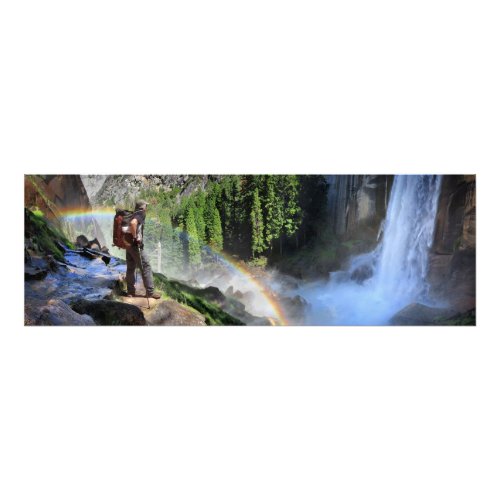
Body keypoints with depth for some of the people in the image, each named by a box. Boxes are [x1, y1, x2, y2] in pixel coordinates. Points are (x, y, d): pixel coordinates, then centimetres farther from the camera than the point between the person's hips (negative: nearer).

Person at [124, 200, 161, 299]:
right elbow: (133, 223, -30)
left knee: (130, 268, 10)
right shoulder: (140, 215, -10)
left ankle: (130, 291, 14)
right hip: (136, 245, -9)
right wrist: (135, 237, -22)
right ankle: (150, 291, -4)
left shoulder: (134, 215, 18)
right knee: (146, 267, -5)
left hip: (129, 245, 10)